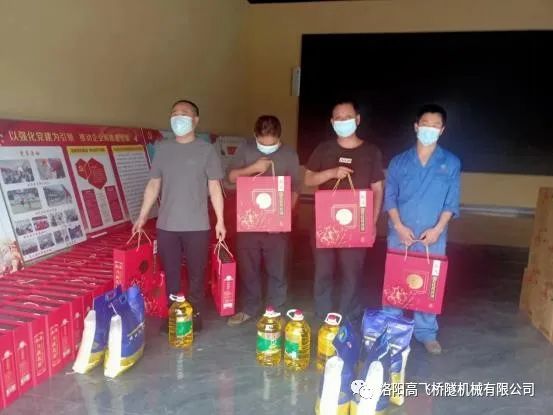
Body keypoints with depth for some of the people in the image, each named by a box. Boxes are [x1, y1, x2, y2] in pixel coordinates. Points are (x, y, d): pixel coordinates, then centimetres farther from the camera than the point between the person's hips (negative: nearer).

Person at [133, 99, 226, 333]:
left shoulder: (206, 150, -1)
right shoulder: (163, 149, 8)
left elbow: (214, 187, -1)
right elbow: (153, 185, 11)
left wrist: (220, 220, -5)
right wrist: (142, 216, 7)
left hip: (197, 226, -2)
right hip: (166, 226, 3)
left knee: (196, 274, 8)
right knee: (171, 274, 11)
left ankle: (195, 317, 24)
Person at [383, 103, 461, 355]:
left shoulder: (451, 163, 3)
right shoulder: (399, 161, 3)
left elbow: (451, 202, 0)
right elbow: (390, 197, 1)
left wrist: (438, 228, -12)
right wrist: (399, 226, -12)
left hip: (433, 236, 0)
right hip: (400, 234, 0)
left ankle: (426, 332, 23)